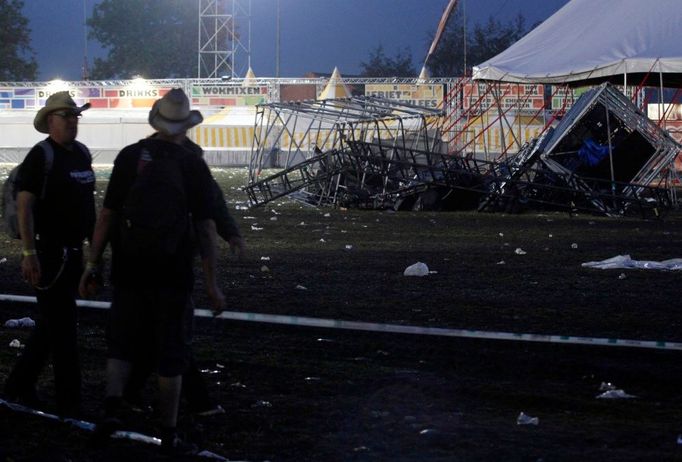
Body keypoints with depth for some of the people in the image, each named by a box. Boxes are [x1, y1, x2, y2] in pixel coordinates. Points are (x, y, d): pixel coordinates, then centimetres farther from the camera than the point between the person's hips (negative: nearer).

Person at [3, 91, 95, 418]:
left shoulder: (82, 153, 10)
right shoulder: (41, 156, -12)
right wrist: (29, 253, -23)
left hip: (74, 253, 8)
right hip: (50, 253, -8)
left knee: (51, 324, 15)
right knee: (63, 329, -4)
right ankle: (69, 405, 1)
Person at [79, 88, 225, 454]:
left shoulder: (129, 157, -2)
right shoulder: (194, 167, -5)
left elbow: (107, 215, -3)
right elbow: (205, 228, -6)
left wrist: (93, 264, 5)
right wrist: (212, 284, -1)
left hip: (130, 272, 1)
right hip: (174, 273, -1)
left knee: (122, 345, 15)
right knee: (170, 355, 8)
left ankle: (112, 408, -8)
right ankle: (168, 434, 12)